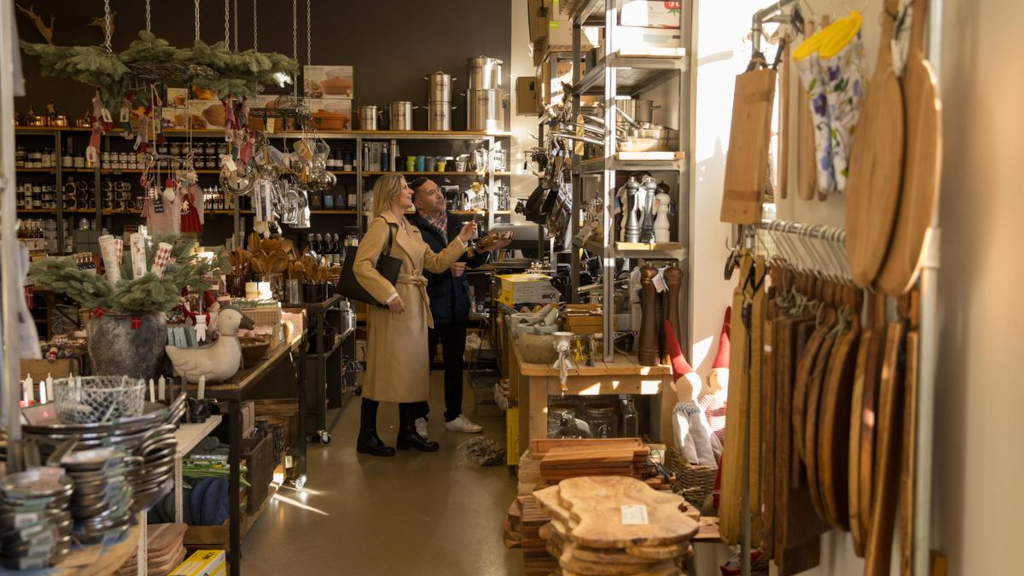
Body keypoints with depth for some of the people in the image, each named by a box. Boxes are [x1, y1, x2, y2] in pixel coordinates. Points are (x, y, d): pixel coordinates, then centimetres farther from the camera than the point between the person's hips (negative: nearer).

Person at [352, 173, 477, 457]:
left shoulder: (411, 229, 18)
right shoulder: (381, 225, -10)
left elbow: (436, 263, 18)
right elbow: (361, 265, -20)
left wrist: (461, 241, 10)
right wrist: (389, 294, -23)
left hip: (415, 309, 9)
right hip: (394, 308, -9)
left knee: (412, 370, 12)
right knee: (383, 369, -3)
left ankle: (407, 432, 22)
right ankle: (367, 436, 6)